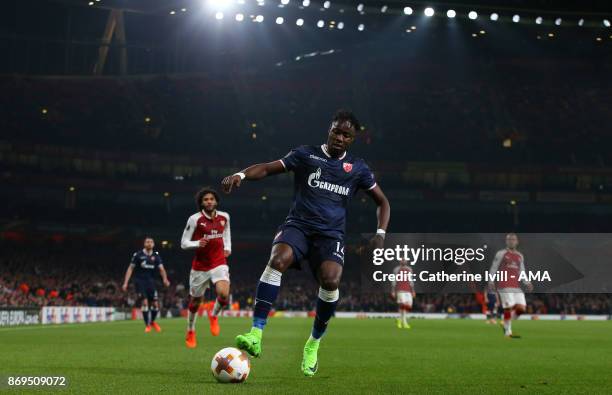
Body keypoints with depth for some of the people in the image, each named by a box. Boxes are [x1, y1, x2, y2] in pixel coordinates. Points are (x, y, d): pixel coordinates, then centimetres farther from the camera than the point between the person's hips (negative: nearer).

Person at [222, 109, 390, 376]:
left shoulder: (358, 168, 14)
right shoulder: (306, 154, 9)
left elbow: (382, 201, 22)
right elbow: (268, 168, 3)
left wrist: (380, 233, 6)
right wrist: (241, 175, -17)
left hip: (331, 233, 1)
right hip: (298, 225, -1)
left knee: (330, 279, -27)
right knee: (278, 259, -33)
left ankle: (314, 344, -2)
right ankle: (256, 335, -36)